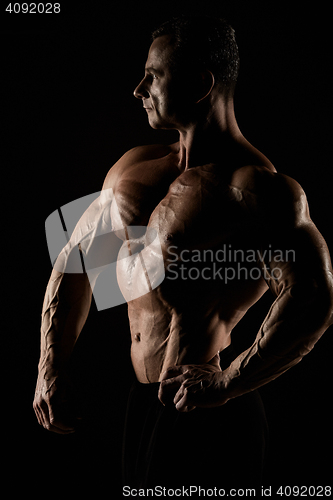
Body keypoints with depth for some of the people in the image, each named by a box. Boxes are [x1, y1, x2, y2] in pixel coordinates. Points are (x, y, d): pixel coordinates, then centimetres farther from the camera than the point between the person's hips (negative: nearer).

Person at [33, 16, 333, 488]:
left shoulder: (258, 189, -16)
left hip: (206, 415, -7)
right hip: (136, 404, 7)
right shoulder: (134, 168, 8)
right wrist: (51, 369, 9)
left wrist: (228, 382, -22)